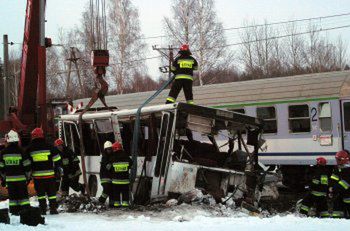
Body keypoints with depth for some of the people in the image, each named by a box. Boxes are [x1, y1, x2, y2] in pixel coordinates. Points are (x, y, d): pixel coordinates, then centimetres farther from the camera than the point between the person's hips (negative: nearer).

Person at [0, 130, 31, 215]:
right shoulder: (20, 151, -8)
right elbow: (27, 165, -6)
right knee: (23, 195, 3)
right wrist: (28, 176, 5)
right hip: (21, 178, -2)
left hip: (9, 179, 2)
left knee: (12, 195, 8)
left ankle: (14, 211, 7)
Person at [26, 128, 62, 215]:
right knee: (51, 192, 7)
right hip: (49, 174, 0)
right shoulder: (49, 146, -1)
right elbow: (56, 159, 2)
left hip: (37, 175, 0)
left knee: (40, 193, 7)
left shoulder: (30, 149, 0)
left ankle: (43, 209, 5)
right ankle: (53, 208, 6)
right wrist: (59, 168, 13)